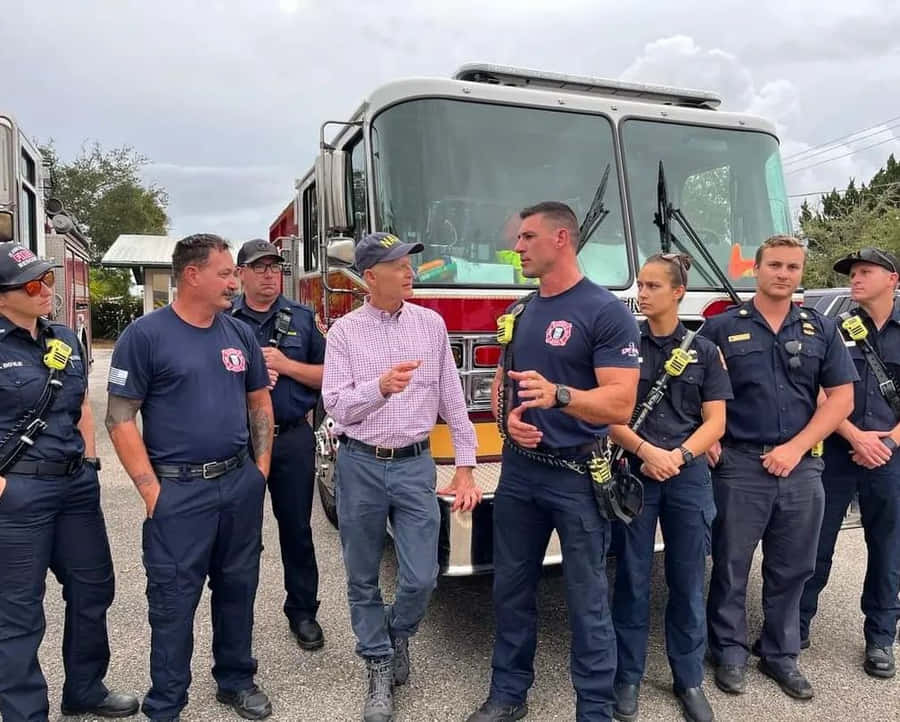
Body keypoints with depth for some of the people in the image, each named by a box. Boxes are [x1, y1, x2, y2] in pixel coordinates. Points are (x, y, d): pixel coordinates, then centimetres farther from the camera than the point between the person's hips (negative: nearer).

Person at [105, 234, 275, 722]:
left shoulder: (240, 334, 7)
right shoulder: (145, 334, -8)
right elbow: (120, 419, -9)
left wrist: (261, 467, 7)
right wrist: (151, 489, -13)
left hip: (241, 485, 5)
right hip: (179, 490, -5)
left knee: (237, 588, 16)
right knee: (173, 600, 6)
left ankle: (236, 680, 35)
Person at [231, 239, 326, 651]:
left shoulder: (302, 318, 5)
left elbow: (327, 375, 3)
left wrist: (286, 365, -11)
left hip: (293, 438, 1)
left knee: (297, 528, 9)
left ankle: (302, 612, 25)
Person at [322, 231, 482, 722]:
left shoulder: (431, 324, 2)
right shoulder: (344, 331, -3)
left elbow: (452, 399, 3)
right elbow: (336, 405, -10)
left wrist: (465, 468, 2)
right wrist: (380, 387, -30)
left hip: (415, 464, 1)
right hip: (360, 465, 0)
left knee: (421, 578, 2)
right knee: (363, 579, 11)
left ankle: (397, 634, 35)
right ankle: (379, 668, 31)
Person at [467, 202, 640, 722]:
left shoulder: (607, 312, -10)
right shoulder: (520, 312, 11)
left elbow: (620, 405, -17)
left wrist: (558, 395, -35)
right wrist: (508, 417, -4)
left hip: (579, 476, -6)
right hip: (519, 470, 7)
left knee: (588, 602, 5)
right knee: (512, 589, 16)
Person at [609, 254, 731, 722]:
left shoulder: (704, 350, 5)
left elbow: (715, 421, 1)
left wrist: (678, 456, -14)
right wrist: (647, 451, -18)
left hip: (690, 476, 2)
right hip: (633, 473, -1)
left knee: (688, 581, 10)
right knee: (633, 579, 7)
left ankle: (689, 679, 27)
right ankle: (628, 677, 23)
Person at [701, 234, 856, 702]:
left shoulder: (822, 330, 8)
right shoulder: (721, 327, 1)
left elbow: (841, 397, 4)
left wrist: (796, 448, -6)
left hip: (801, 467, 3)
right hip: (739, 465, -2)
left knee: (791, 569, 12)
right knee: (731, 565, 6)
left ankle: (780, 654, 29)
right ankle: (729, 651, 23)